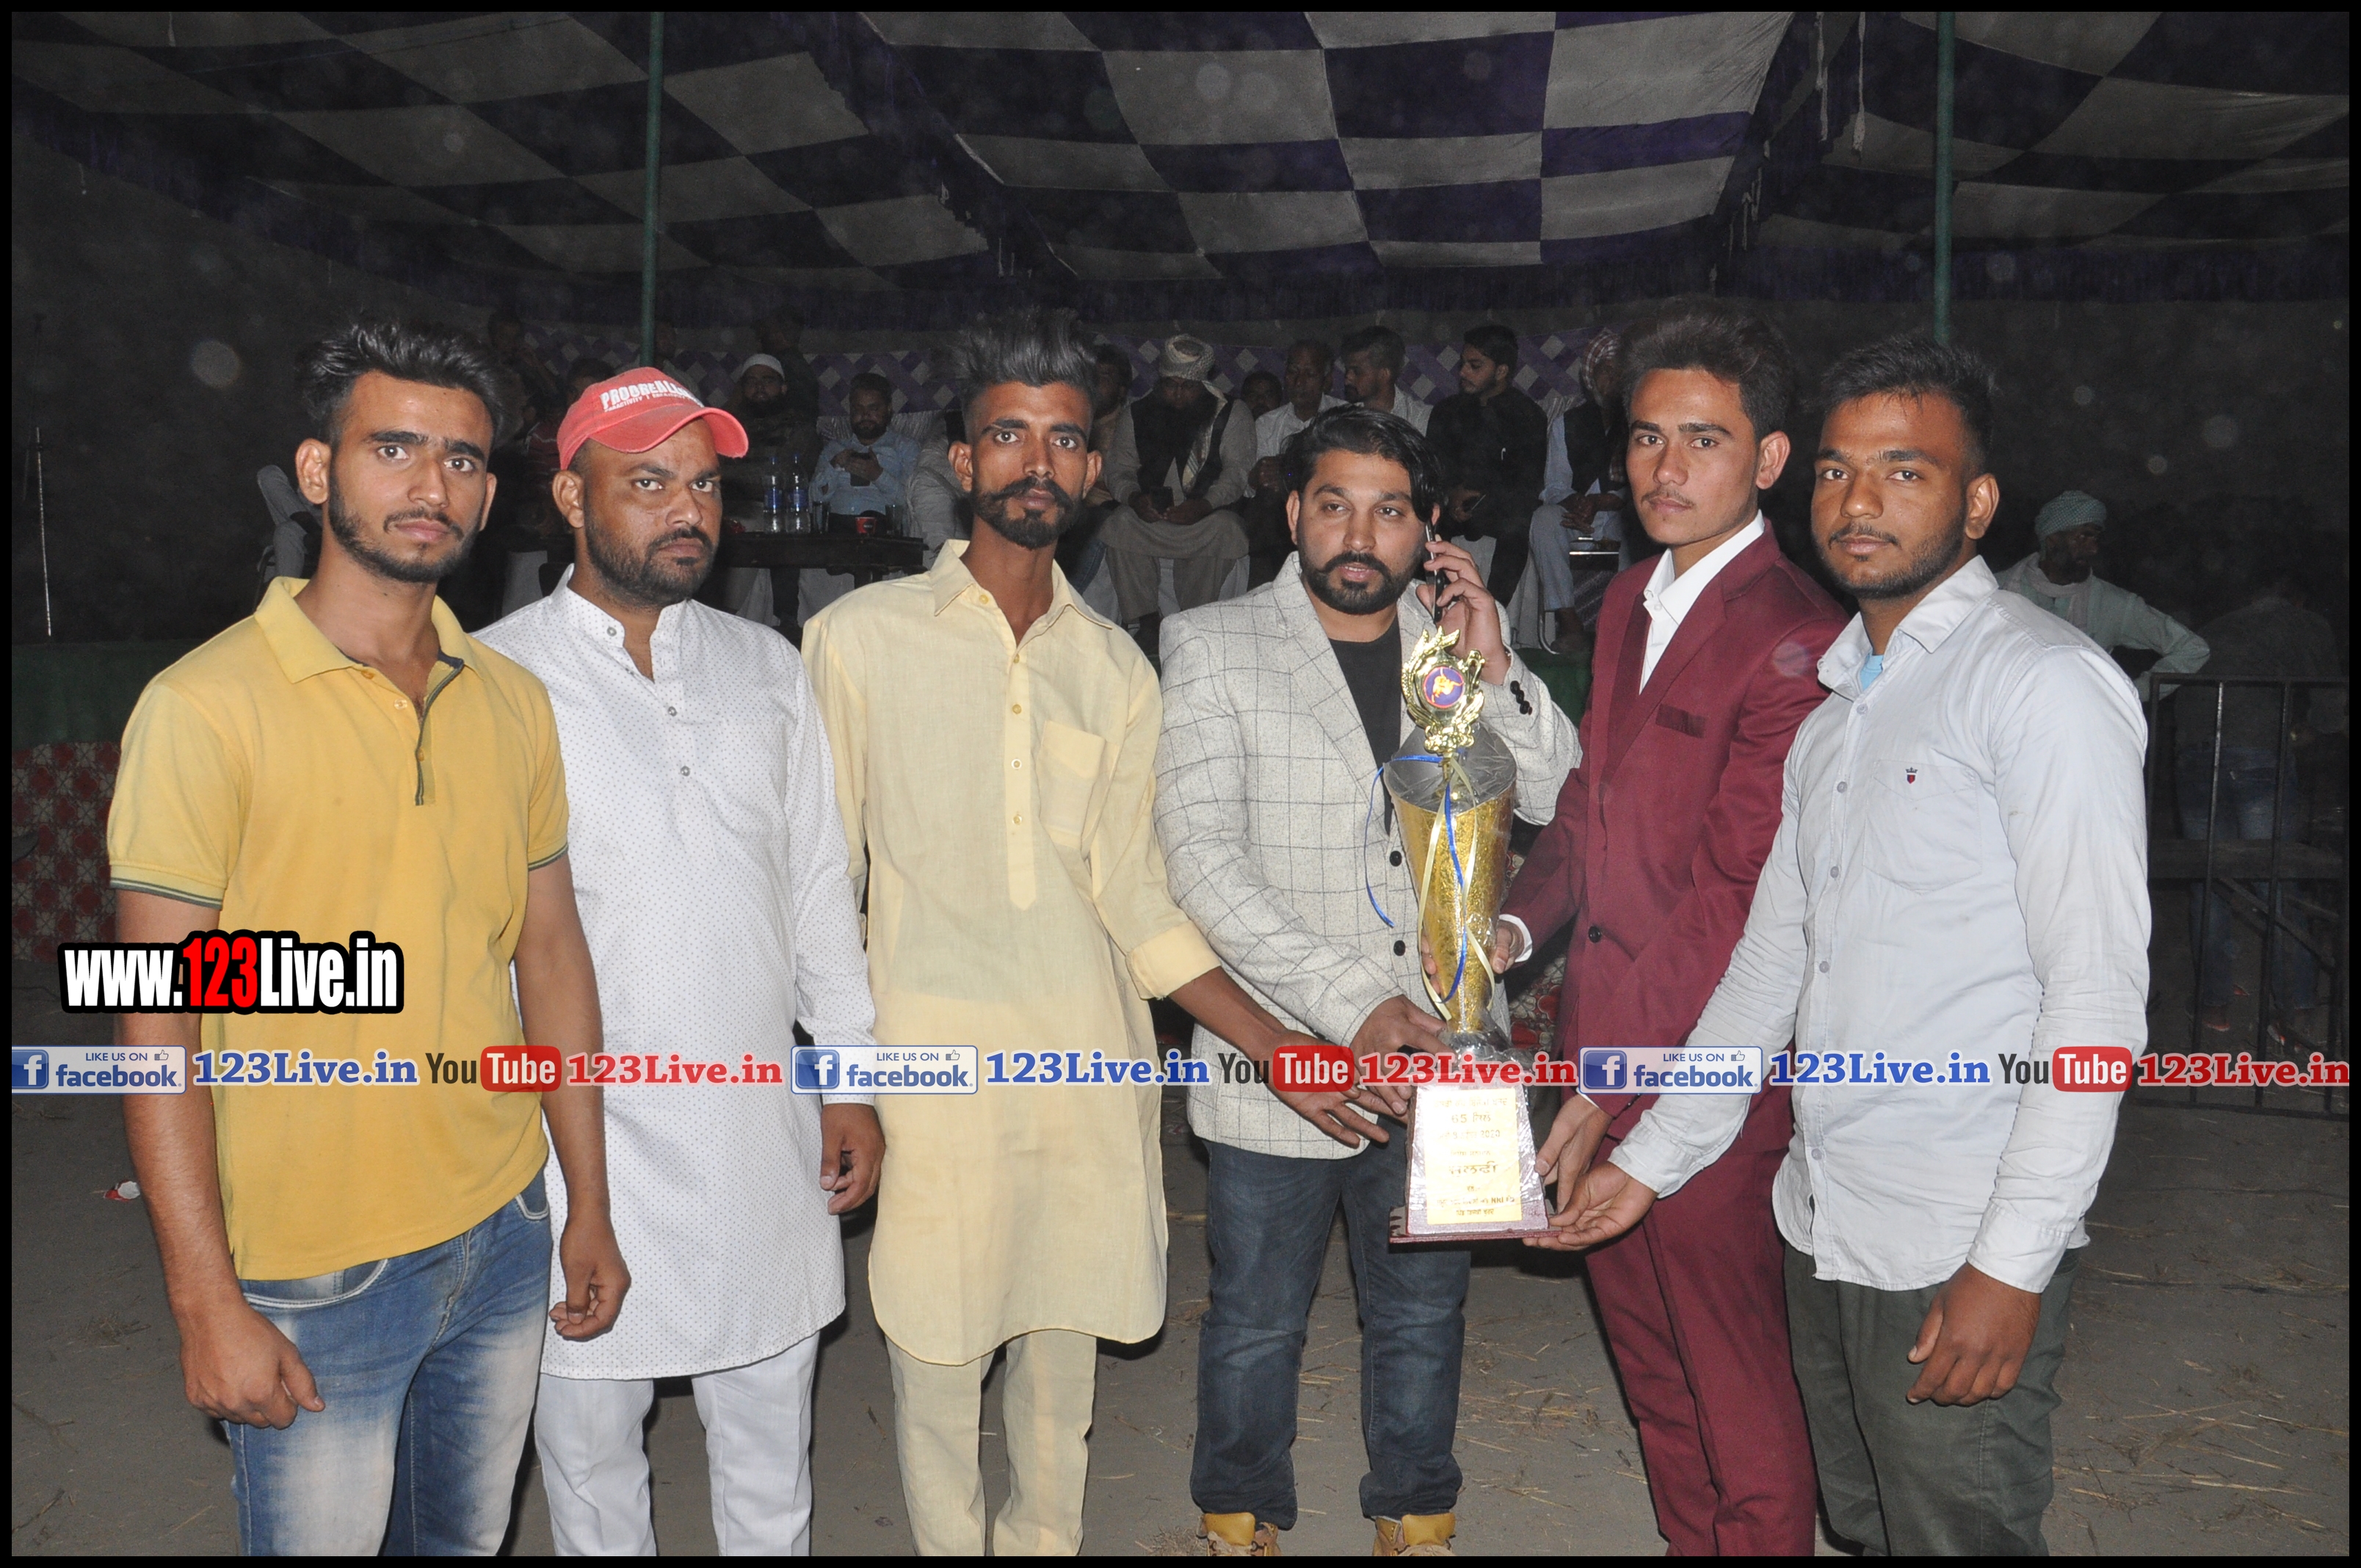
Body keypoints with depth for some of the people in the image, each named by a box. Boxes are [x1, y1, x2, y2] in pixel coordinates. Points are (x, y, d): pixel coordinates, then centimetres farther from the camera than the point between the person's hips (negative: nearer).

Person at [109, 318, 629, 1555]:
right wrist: (206, 1304, -14)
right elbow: (157, 1023, -13)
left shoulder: (514, 703, 3)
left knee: (469, 1535, 22)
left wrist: (590, 1202, 9)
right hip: (312, 1279, -5)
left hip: (504, 1234, 5)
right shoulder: (206, 707, -13)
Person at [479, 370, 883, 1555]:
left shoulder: (767, 668, 6)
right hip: (584, 1134, -3)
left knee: (770, 1455, 17)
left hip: (761, 1129, 3)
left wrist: (852, 1078, 8)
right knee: (589, 1438, 15)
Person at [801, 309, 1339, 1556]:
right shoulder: (859, 638, -1)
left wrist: (1278, 1046, -2)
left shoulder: (1115, 669, 8)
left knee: (1063, 1349, 14)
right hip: (931, 1068, -3)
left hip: (1091, 1072, 3)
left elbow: (1133, 896, 5)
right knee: (937, 1359, 6)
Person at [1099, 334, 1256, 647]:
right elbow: (1119, 466, 5)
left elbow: (1237, 471, -9)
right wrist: (1134, 498, -19)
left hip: (1207, 515, -2)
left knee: (1226, 529, -35)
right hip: (1150, 515, 2)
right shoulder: (1138, 415, 9)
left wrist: (1204, 506, -28)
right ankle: (1143, 619, -24)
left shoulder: (1231, 414, 0)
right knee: (1118, 525, -29)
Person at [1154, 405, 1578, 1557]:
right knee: (1256, 1323, 14)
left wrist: (1494, 667, -14)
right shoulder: (1214, 649, -7)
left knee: (1424, 1314, 20)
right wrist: (1355, 1005, -23)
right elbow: (1202, 860, -16)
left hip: (1433, 1055, 4)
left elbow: (1565, 806, -1)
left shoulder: (1461, 648, 4)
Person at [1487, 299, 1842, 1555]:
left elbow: (1737, 895, -20)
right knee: (1650, 1363, 23)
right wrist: (1521, 921, -1)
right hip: (1602, 1040, 8)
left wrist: (1617, 1086, -20)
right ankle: (1687, 1541, 41)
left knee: (1732, 1389, 9)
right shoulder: (1629, 603, 11)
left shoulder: (1791, 641, -17)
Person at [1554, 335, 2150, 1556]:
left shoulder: (2044, 680, -11)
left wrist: (2012, 1264, -19)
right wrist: (1652, 1157, 14)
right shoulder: (1835, 699, 13)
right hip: (1822, 1225, 7)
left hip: (1961, 1257, -7)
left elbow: (2097, 996, -16)